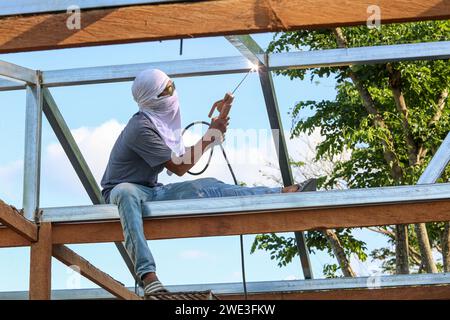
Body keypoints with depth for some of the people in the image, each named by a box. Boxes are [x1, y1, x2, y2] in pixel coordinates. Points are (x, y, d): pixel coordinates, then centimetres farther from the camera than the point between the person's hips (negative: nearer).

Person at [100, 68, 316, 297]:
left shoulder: (159, 118, 7)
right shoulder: (141, 128, -22)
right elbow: (179, 167, -19)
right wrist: (211, 135, -13)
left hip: (152, 191, 9)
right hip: (124, 189, -8)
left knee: (208, 187, -6)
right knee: (126, 193, -45)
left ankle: (282, 193, -8)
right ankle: (147, 274, -60)